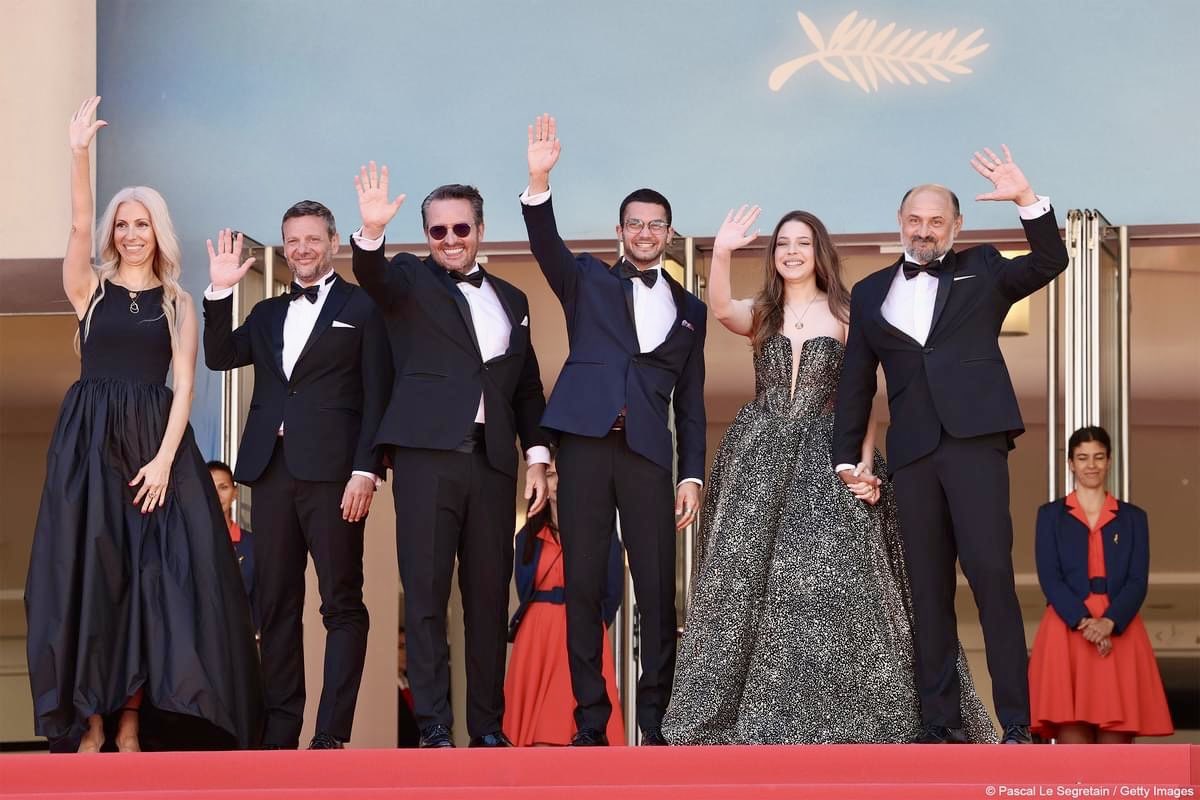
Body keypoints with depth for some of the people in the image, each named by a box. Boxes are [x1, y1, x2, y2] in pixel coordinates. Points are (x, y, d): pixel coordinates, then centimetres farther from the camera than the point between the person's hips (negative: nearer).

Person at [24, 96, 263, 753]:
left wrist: (165, 458, -11)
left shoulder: (177, 302, 10)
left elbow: (183, 385, 2)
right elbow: (77, 225, -9)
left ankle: (131, 719, -5)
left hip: (157, 439, 1)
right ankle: (89, 718, -5)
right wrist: (79, 153, -21)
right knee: (89, 569, -5)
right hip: (90, 439, -1)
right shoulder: (90, 288, 8)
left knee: (151, 571, -6)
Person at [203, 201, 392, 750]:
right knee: (275, 603, 5)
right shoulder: (268, 313, 21)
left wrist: (366, 470, -12)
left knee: (342, 603, -6)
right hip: (273, 470, 6)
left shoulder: (361, 308, 4)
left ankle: (332, 733, -9)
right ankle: (280, 729, 7)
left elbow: (376, 396, -2)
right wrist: (220, 292, 1)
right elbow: (220, 356, 11)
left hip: (332, 470, -6)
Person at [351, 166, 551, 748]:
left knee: (489, 596, 4)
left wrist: (537, 454, 9)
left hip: (493, 461, 4)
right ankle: (434, 726, -5)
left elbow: (527, 387, 20)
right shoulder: (410, 280, 8)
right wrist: (372, 232, -35)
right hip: (428, 455, -4)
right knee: (426, 593, -5)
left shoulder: (511, 299, 19)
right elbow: (372, 278, -15)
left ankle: (488, 725, 8)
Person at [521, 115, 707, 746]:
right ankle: (590, 722, 1)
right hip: (586, 441, -1)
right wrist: (539, 181, -21)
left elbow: (690, 402, 16)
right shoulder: (589, 281, 14)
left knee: (657, 589, -5)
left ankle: (654, 720, 1)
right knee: (583, 585, -2)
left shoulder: (689, 310, 17)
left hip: (648, 451, 1)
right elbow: (545, 245, -5)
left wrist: (691, 475, 7)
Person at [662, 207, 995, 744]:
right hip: (759, 462, 2)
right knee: (747, 582, -2)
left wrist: (865, 466, -9)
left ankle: (843, 723, -4)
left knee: (829, 580, -9)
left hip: (825, 460, -2)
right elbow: (719, 309, -14)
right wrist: (721, 253, -32)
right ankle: (754, 722, 2)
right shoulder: (760, 314, 9)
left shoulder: (844, 316, 6)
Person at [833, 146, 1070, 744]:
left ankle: (1016, 724, -13)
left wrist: (1026, 200, -16)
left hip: (974, 440, -3)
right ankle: (941, 725, 5)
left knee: (990, 571, -13)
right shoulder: (870, 294, 18)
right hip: (913, 452, 3)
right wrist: (846, 458, 12)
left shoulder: (981, 272, 12)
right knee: (928, 589, 3)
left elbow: (1050, 262, -2)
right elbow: (855, 382, 18)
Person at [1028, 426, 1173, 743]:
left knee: (1115, 742, -6)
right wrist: (1082, 622, -16)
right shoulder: (1051, 515, 13)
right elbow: (1049, 578, 1)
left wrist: (1109, 623, -15)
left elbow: (1138, 581, 4)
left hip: (1120, 631, 1)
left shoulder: (1133, 518, 15)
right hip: (1066, 631, -1)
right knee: (1072, 740, -12)